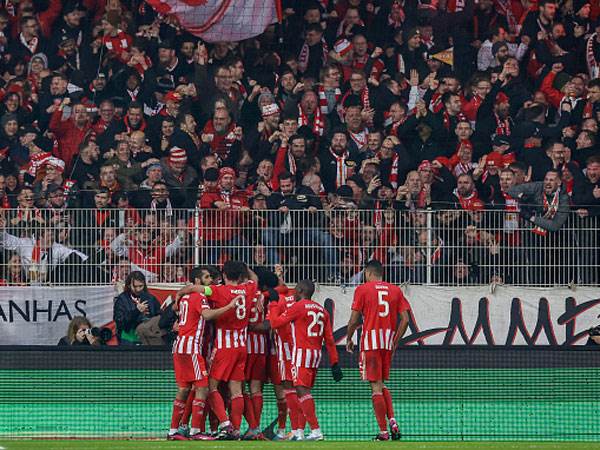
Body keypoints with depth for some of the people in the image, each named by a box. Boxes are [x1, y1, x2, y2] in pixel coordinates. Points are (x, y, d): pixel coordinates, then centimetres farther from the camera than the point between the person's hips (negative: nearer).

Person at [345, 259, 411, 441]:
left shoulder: (362, 289, -1)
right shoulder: (395, 290, 10)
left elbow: (354, 320, -4)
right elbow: (405, 319, 4)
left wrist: (349, 339, 11)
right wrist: (395, 341, 14)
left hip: (371, 340, -4)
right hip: (388, 343, 4)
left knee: (376, 386, -3)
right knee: (382, 384, 19)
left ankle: (383, 432, -5)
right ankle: (392, 422, 1)